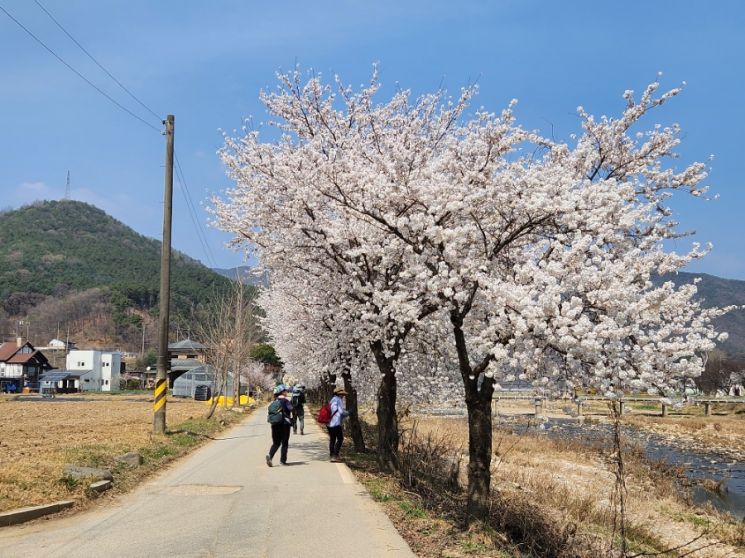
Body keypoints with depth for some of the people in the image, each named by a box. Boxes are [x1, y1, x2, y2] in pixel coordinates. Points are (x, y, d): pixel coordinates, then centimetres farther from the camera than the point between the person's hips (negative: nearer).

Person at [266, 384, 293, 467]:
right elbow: (291, 409, -16)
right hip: (284, 424, -5)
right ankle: (282, 460, 6)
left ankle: (270, 455, -12)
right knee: (284, 443, 6)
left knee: (276, 443, 12)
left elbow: (269, 411, 10)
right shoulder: (285, 400, -9)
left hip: (275, 425, 5)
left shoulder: (274, 401, 9)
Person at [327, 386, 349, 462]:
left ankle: (331, 456, 17)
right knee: (340, 439, -2)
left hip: (329, 423, 9)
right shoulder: (339, 400, -8)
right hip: (336, 423, -9)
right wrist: (348, 413, 5)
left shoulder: (332, 400, 18)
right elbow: (341, 411, -14)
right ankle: (335, 455, -9)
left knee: (332, 439, 14)